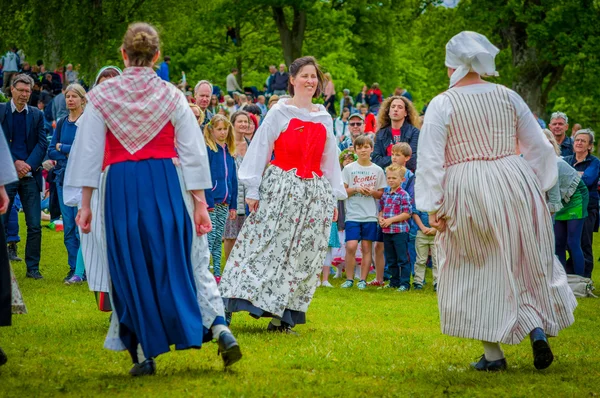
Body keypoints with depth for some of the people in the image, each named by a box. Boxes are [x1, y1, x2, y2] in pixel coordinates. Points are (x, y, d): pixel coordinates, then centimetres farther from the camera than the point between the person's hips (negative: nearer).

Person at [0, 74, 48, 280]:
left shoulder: (37, 115, 10)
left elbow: (43, 143, 4)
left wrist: (28, 165, -10)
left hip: (30, 175, 2)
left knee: (34, 226, 1)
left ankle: (33, 268, 8)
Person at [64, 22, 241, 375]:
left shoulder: (101, 97, 1)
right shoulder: (172, 96, 2)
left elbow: (89, 152, 1)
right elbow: (192, 152, 1)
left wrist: (85, 204, 5)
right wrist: (199, 203, 4)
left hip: (120, 189, 0)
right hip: (166, 186, 0)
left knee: (131, 269, 6)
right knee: (183, 261, 7)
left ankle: (145, 354, 6)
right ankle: (220, 328, -9)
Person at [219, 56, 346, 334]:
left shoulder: (325, 119, 13)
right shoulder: (279, 113, 0)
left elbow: (330, 161, 18)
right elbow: (259, 150, -3)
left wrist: (334, 198, 13)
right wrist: (252, 190, -9)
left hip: (315, 193, 4)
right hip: (281, 189, -4)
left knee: (303, 254, 0)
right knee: (266, 247, -9)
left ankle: (281, 315, 4)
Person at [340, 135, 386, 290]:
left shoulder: (377, 170, 7)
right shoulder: (349, 169, 3)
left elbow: (381, 194, 11)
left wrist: (372, 192, -10)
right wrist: (356, 189, -13)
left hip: (370, 215, 1)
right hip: (353, 214, -1)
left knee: (367, 247, 2)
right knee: (351, 246, -10)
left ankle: (363, 280, 10)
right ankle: (349, 279, 1)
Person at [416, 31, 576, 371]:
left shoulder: (443, 104, -6)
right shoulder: (508, 97, 5)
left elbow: (430, 159, -9)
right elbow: (539, 146, 9)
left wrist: (434, 207, -3)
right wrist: (535, 187, 20)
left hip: (467, 192, -3)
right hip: (515, 183, 3)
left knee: (479, 271, 8)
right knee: (527, 263, 18)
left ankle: (493, 354, 9)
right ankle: (539, 330, 2)